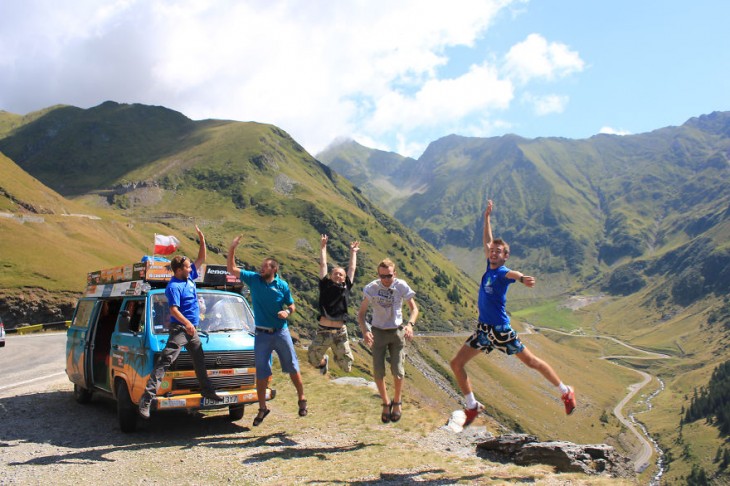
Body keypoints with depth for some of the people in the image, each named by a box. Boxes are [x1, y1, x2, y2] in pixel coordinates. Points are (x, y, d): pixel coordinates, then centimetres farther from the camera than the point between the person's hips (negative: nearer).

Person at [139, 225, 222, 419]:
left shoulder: (189, 277, 9)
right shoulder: (174, 286, -15)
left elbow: (201, 259, 20)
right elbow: (174, 310, -24)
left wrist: (202, 240, 10)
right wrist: (187, 323, -37)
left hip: (192, 329, 9)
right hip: (179, 328, -9)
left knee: (200, 360, 20)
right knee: (165, 360, -15)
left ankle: (207, 390, 35)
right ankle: (147, 397, -20)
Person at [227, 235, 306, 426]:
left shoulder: (282, 285, -4)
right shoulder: (253, 279, -1)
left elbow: (292, 306, 5)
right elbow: (232, 269, -3)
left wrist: (287, 312, -18)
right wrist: (232, 248, -15)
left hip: (281, 332, -1)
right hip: (262, 335, 1)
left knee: (292, 368, 6)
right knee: (261, 373, 6)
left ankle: (302, 399, 24)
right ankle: (262, 408, 19)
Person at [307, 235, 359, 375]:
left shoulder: (346, 288, 7)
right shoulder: (325, 286, 4)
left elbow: (352, 269, 16)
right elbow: (323, 265, 6)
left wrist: (353, 252, 25)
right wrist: (323, 247, 11)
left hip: (340, 332, 1)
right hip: (323, 331, -1)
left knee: (347, 367, 6)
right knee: (313, 359, 3)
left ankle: (337, 355, 41)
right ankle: (324, 361, 39)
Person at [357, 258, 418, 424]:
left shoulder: (401, 286, -13)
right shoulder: (371, 288, -14)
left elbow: (414, 308, -8)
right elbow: (361, 313, -11)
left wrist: (410, 324, -28)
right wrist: (364, 331, -29)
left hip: (397, 331, 0)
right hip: (378, 332, 0)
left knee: (398, 371, -6)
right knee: (378, 372, -3)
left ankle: (397, 401, 22)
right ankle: (386, 403, 21)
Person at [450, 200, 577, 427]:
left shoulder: (502, 272, -14)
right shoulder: (489, 267, 6)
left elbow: (512, 274, -41)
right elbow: (487, 241, 20)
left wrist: (522, 278, -63)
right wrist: (487, 218, 25)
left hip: (500, 329, -7)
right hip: (483, 329, 8)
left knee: (530, 361, 5)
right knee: (457, 364, 3)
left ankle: (566, 392, 24)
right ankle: (472, 406, 15)